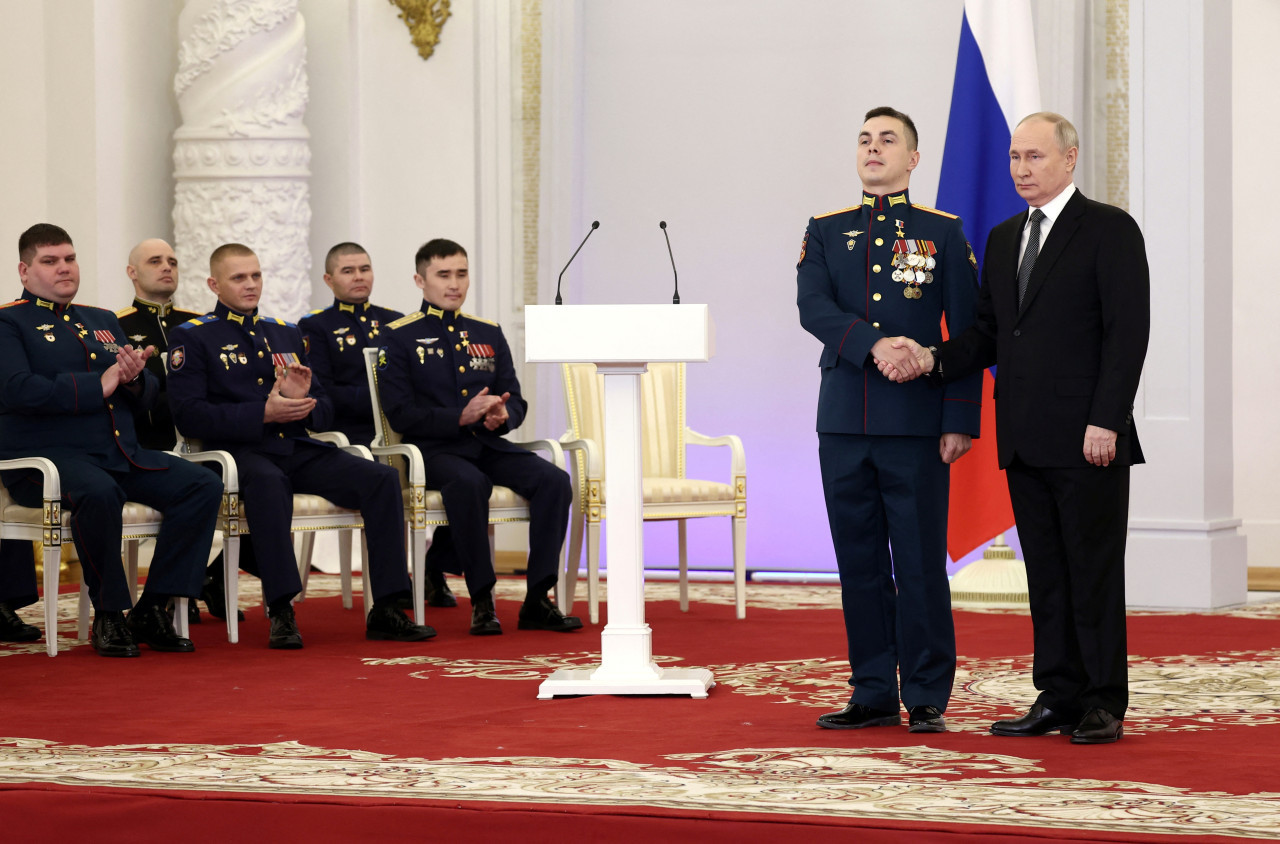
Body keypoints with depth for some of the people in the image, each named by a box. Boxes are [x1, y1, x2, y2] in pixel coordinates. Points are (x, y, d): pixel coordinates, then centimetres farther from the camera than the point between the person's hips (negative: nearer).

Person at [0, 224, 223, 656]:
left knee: (204, 485, -14)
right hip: (48, 454, -7)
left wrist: (135, 378, -5)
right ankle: (109, 616, -22)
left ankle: (152, 609, -12)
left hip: (121, 454, 7)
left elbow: (146, 398, 21)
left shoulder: (104, 321, 24)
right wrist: (98, 385, -15)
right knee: (99, 493, -40)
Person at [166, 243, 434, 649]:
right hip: (241, 451, -6)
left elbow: (324, 410, 22)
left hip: (299, 448, 6)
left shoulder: (287, 334, 23)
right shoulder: (193, 337, 5)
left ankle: (385, 611, -20)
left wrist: (304, 403, -5)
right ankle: (281, 612, -40)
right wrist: (264, 413, -15)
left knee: (383, 479, -18)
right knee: (267, 481, -42)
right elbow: (188, 416, -7)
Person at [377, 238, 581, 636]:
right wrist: (461, 417, -18)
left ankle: (538, 600, -23)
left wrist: (502, 417, -8)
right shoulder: (400, 337, 3)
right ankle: (482, 601, -30)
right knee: (469, 483, -39)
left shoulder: (489, 334, 18)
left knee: (554, 480, -23)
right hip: (436, 449, -5)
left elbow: (516, 402, 18)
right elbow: (400, 414, -5)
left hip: (490, 445, 5)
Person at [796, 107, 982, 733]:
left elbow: (967, 332, 1)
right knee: (859, 563, 6)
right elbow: (813, 308, -4)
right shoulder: (825, 232, 12)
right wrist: (874, 344, -21)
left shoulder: (944, 233, 5)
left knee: (921, 564, -3)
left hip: (916, 424, -3)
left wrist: (961, 421, -6)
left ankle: (926, 699, 2)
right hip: (844, 423, 3)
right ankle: (874, 694, 13)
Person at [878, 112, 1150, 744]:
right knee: (1045, 572, 9)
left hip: (1087, 437, -7)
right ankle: (1057, 698, 14)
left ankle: (1104, 705, 2)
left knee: (1094, 571, -3)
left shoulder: (1109, 230, -4)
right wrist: (934, 359, -2)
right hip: (1024, 441, 7)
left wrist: (1105, 421, -16)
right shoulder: (1003, 239, 18)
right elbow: (988, 334, 18)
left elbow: (1127, 332, -10)